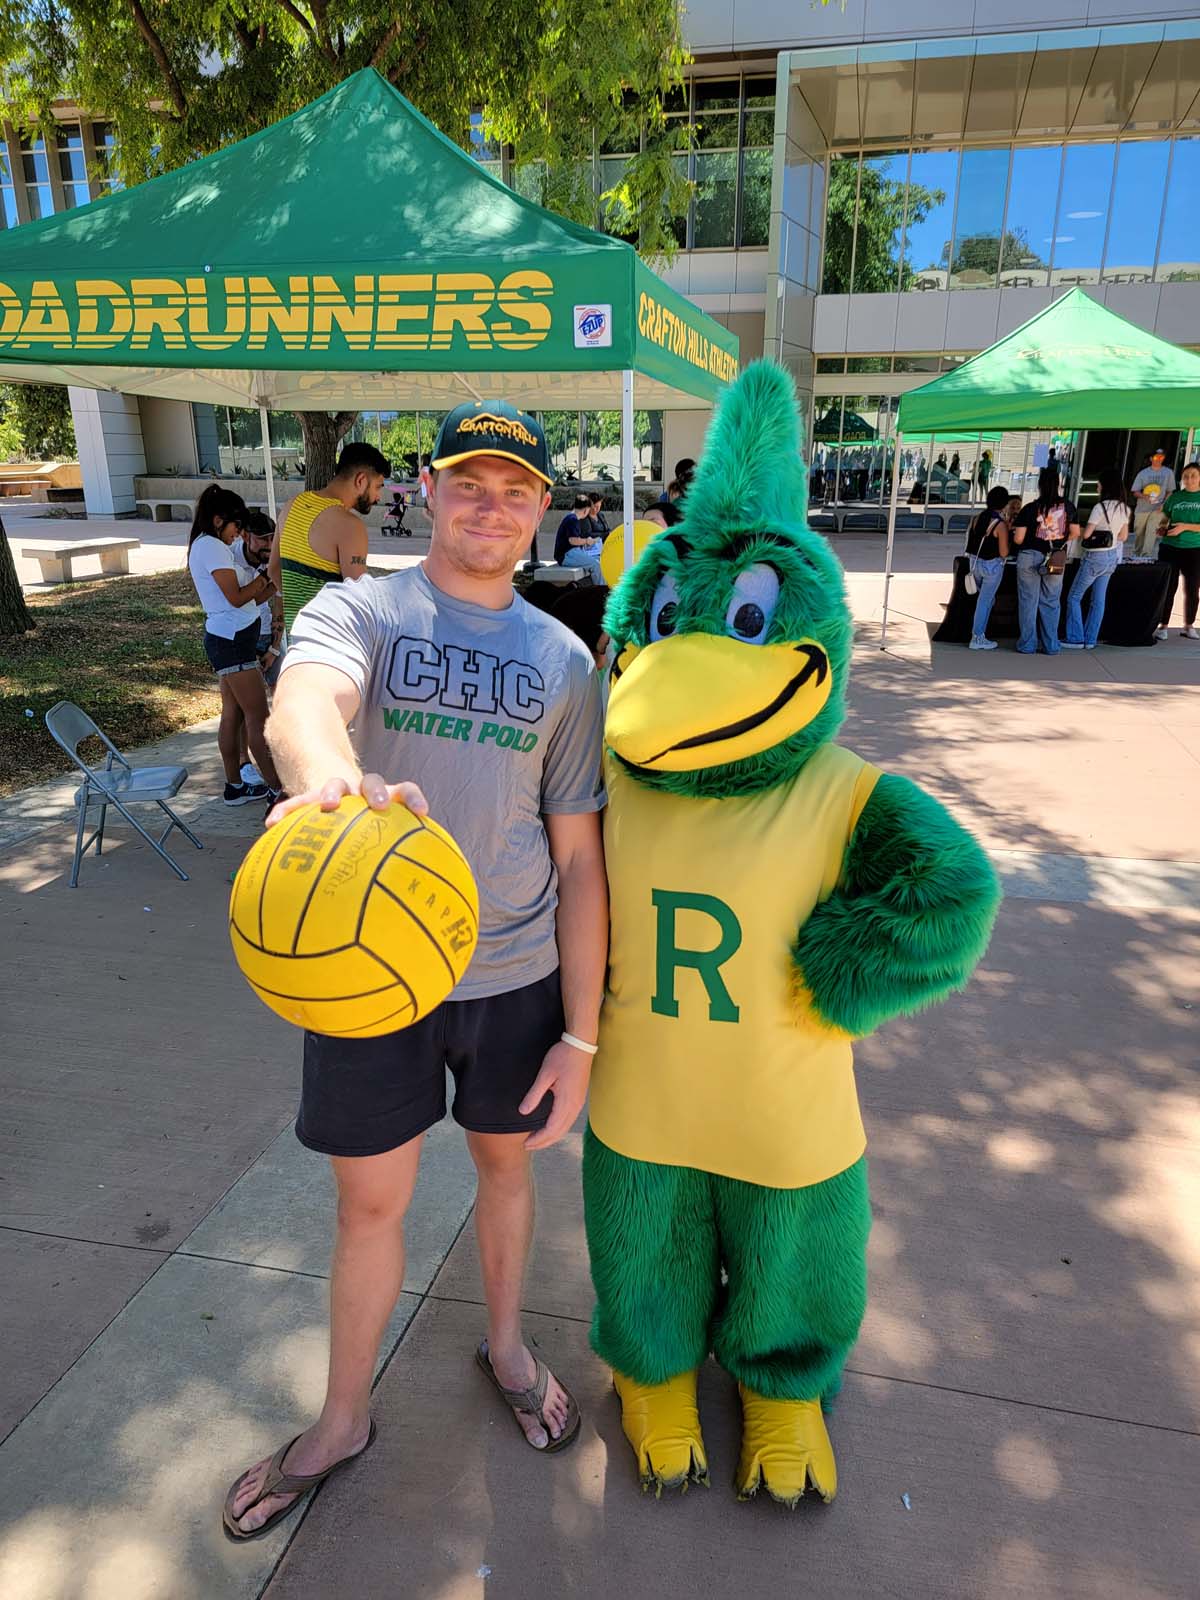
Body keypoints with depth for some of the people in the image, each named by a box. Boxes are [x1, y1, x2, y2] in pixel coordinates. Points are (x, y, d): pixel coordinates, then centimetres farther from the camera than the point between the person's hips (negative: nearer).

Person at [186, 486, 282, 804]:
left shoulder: (206, 546, 18)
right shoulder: (212, 547, -14)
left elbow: (247, 601, 13)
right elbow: (237, 597, -18)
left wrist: (271, 585, 4)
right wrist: (263, 580, -3)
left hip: (227, 638, 10)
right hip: (231, 639, -10)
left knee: (233, 714, 13)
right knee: (258, 716, -6)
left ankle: (235, 786, 20)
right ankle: (278, 789, -1)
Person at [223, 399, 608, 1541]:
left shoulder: (564, 660, 1)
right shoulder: (357, 610, -6)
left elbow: (577, 859, 0)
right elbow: (303, 703, -32)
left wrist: (582, 1035, -3)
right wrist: (328, 779, -57)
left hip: (516, 973, 2)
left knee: (506, 1162, 21)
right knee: (370, 1199, 13)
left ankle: (504, 1345, 50)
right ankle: (342, 1418, 41)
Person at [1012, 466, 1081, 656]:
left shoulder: (1030, 508, -11)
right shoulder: (1068, 506, -1)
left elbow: (1018, 539, -11)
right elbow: (1075, 533, 5)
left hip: (1030, 558, -3)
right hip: (1056, 560, 3)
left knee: (1029, 601, 7)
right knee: (1051, 602, 12)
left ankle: (1028, 645, 10)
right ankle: (1051, 646, 15)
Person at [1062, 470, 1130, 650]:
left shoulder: (1100, 507, -19)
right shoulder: (1124, 508, 5)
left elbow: (1086, 534, -18)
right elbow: (1123, 536, 12)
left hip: (1095, 557, -8)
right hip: (1112, 556, 8)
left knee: (1074, 598, 2)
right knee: (1098, 600, 11)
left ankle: (1075, 639, 0)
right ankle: (1090, 640, 15)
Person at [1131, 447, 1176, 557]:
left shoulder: (1168, 473, 3)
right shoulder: (1143, 473, 3)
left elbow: (1170, 491, 7)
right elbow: (1135, 491, 3)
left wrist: (1164, 504, -10)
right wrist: (1144, 496, -19)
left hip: (1158, 509, -2)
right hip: (1142, 509, 2)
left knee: (1151, 533, -14)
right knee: (1139, 533, 9)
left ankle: (1146, 556, -21)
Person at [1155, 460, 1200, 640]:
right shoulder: (1174, 497, 6)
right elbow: (1164, 518, 14)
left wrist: (1185, 527, -17)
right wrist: (1162, 529, -6)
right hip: (1170, 548, 1)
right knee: (1168, 588, 0)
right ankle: (1163, 626, 6)